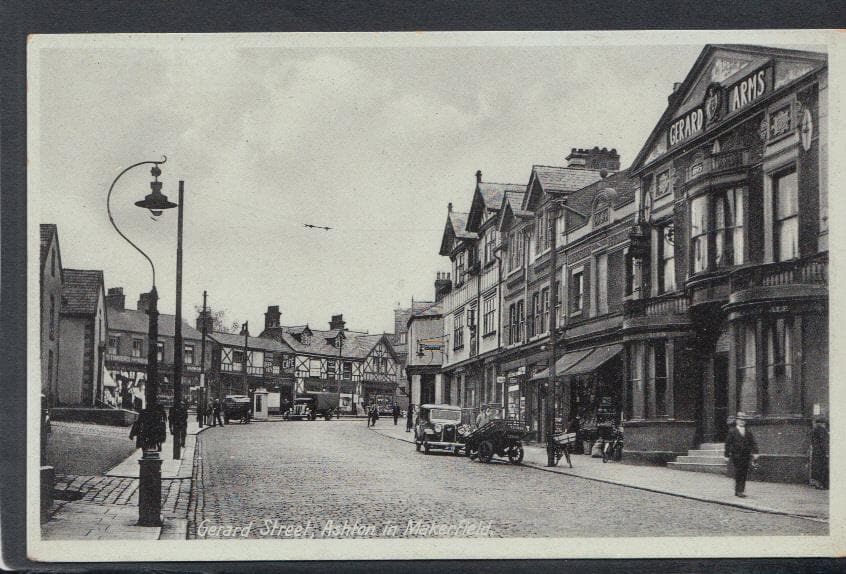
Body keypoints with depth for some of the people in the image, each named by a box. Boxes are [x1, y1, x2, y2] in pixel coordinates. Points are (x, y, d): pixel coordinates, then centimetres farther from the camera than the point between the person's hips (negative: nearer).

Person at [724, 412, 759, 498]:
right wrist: (727, 455, -2)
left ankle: (741, 490, 11)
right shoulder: (732, 432, 2)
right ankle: (739, 491, -8)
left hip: (746, 456, 4)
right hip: (736, 456, -4)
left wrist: (755, 452, -5)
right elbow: (728, 444, 2)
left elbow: (753, 443, 8)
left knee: (744, 474, 4)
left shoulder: (748, 432, 13)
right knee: (738, 473, -9)